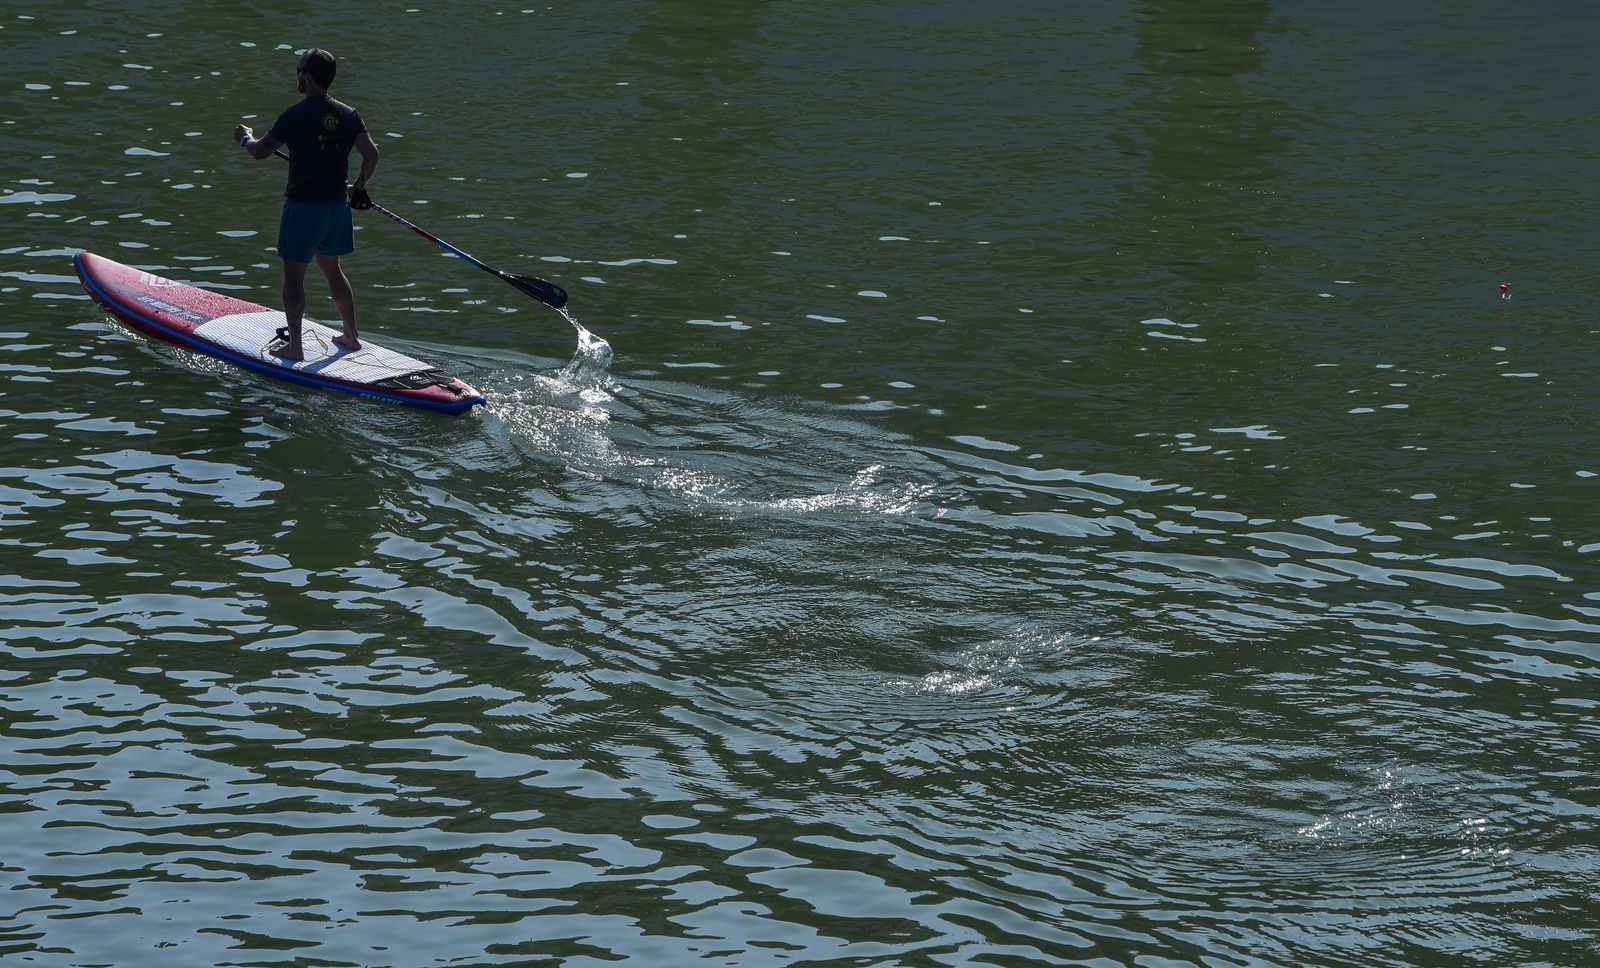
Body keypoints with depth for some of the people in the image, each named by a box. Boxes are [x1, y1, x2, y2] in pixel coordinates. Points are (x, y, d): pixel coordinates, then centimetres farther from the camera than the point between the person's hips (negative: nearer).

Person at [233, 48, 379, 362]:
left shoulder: (296, 115, -15)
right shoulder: (347, 114, 1)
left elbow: (261, 151, -10)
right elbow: (371, 153, -5)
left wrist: (245, 137, 12)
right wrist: (359, 186, 11)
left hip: (303, 206, -6)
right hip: (337, 204, 6)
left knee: (293, 275, 4)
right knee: (331, 269, 22)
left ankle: (294, 346, 5)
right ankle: (351, 336, 27)